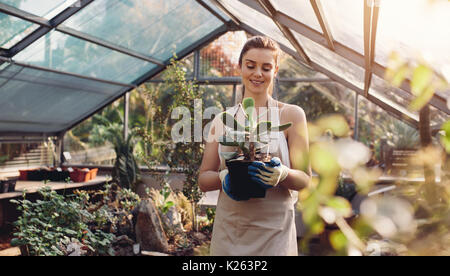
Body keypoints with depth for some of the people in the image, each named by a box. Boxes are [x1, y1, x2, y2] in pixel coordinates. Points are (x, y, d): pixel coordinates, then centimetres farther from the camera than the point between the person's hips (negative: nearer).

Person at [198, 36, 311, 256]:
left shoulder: (291, 115, -1)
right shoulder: (222, 120, 7)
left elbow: (305, 179, -1)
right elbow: (203, 180, 6)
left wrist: (282, 173, -22)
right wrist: (224, 177, -14)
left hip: (274, 232, -2)